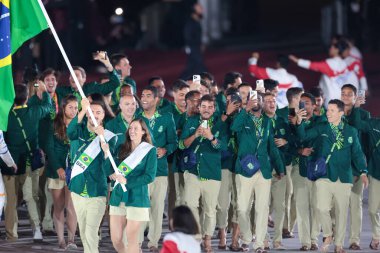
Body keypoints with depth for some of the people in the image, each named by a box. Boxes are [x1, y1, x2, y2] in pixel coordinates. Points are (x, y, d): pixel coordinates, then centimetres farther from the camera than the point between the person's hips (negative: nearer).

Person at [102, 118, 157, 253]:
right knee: (115, 240, 5)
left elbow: (150, 176, -10)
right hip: (118, 197, 5)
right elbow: (108, 171, 4)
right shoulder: (121, 149, 10)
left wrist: (127, 181, -17)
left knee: (131, 239, -4)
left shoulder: (150, 151, -1)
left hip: (137, 199, -5)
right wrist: (107, 153, -10)